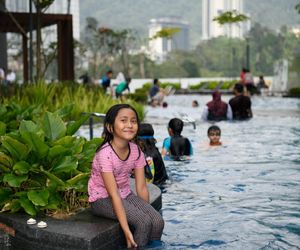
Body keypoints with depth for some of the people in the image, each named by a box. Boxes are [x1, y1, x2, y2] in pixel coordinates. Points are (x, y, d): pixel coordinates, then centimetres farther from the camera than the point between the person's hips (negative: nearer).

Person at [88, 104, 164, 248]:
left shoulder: (136, 151, -6)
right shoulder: (105, 154, -25)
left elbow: (141, 188, -2)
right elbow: (113, 195, -27)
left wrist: (147, 210, -8)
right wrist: (127, 231, -29)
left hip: (125, 194, 6)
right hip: (102, 199, -6)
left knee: (157, 221, -15)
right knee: (144, 222, -24)